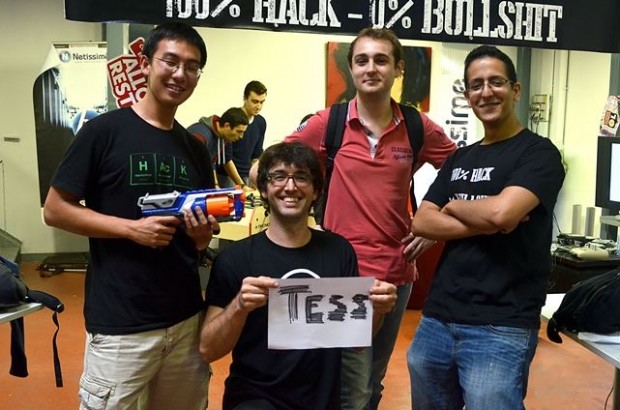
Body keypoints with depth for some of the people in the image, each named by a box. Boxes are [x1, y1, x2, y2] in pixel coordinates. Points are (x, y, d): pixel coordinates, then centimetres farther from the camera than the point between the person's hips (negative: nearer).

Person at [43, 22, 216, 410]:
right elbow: (55, 210, -6)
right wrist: (131, 228, -17)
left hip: (187, 318, 5)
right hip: (120, 324, -5)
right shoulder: (104, 131, -6)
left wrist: (203, 232, -8)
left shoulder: (196, 149, 9)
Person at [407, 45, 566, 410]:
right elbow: (421, 223, 3)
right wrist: (485, 225, -11)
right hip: (437, 319, 6)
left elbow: (501, 211, -22)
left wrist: (453, 205, -2)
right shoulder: (460, 158, 14)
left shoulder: (539, 153, -4)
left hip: (500, 329, -6)